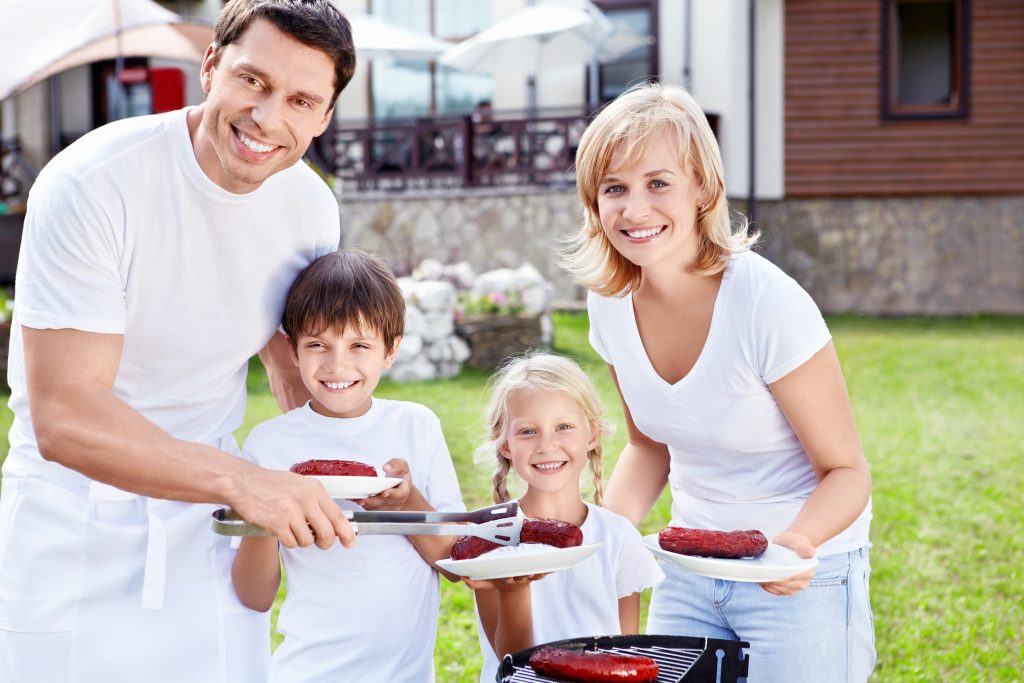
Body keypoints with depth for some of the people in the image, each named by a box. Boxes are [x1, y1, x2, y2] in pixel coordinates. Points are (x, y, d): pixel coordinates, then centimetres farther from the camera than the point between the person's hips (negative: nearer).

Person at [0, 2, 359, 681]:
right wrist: (237, 479, -39)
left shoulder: (312, 208, -5)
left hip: (210, 522, 5)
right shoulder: (89, 185, -23)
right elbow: (63, 418, -28)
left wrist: (324, 503, -8)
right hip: (75, 532, -4)